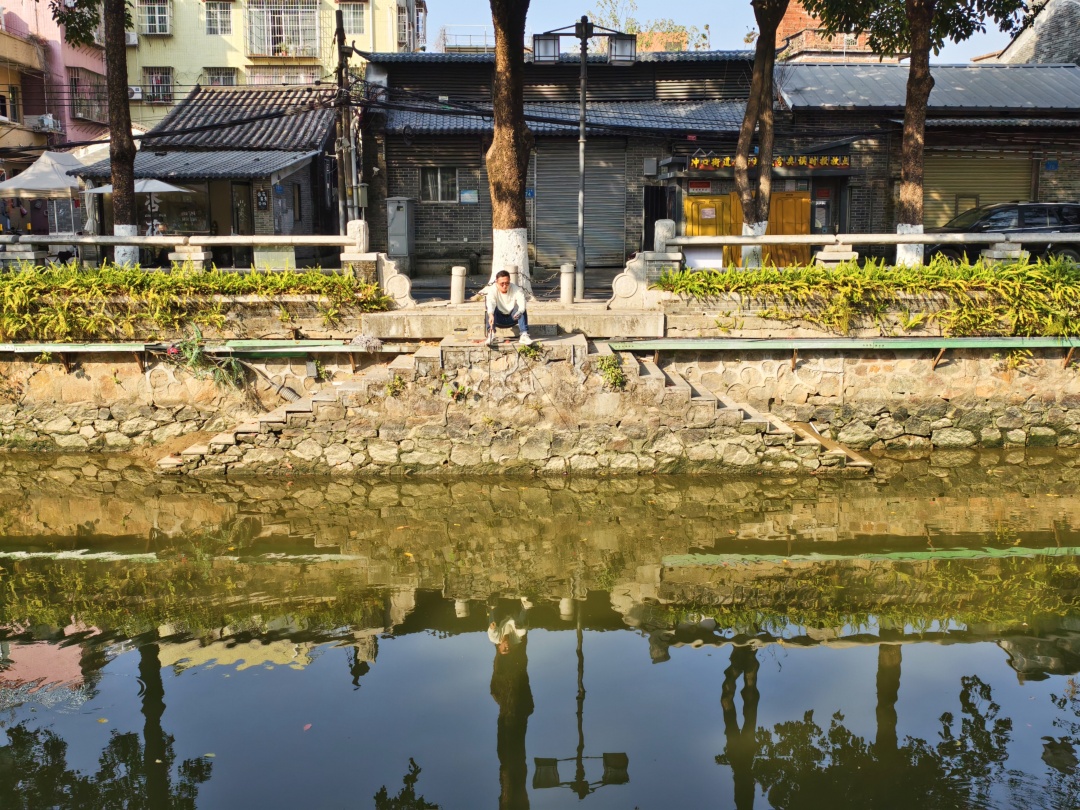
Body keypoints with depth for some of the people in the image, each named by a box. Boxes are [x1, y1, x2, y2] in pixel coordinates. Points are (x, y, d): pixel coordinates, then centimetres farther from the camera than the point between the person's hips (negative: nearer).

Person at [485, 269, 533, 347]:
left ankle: (524, 335, -35)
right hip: (498, 319, 0)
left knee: (521, 308, -29)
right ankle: (491, 335, -41)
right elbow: (490, 302, -38)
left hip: (512, 318, 0)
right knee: (491, 309, -31)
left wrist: (519, 311, -59)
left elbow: (522, 302, -35)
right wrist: (491, 315, -59)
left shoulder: (516, 289, -16)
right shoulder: (493, 290, -18)